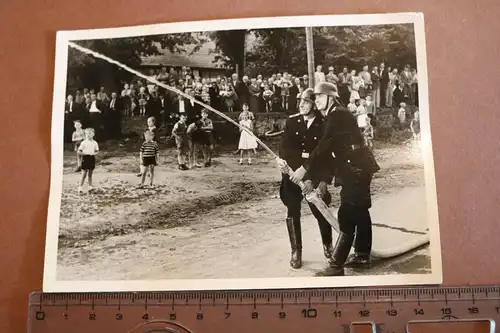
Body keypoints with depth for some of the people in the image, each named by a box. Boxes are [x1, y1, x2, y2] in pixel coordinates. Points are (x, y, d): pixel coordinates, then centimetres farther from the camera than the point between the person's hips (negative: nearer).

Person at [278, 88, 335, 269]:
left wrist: (324, 182, -21)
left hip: (315, 177, -1)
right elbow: (285, 151, -4)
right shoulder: (292, 121, -2)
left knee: (321, 212, 3)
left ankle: (328, 245, 29)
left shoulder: (324, 125, -8)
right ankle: (296, 252, 15)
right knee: (293, 213, 2)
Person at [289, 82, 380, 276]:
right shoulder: (336, 116, 17)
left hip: (356, 169, -11)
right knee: (359, 212, 17)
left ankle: (336, 266, -8)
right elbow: (329, 149, 16)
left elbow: (324, 145, -21)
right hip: (357, 168, 11)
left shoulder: (338, 115, -13)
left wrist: (305, 168, -21)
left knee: (347, 216, -10)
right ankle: (362, 255, 29)